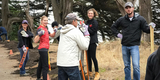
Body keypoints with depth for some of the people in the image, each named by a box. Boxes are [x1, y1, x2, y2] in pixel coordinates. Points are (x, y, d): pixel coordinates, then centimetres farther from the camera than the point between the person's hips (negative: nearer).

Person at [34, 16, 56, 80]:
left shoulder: (45, 28, 14)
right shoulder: (40, 29, -14)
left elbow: (52, 35, 23)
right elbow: (35, 41, -22)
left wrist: (55, 31, 4)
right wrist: (39, 34, -39)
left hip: (45, 49, 10)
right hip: (43, 49, -10)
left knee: (41, 65, 18)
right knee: (45, 67, -12)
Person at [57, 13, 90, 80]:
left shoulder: (62, 31, 15)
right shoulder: (76, 31, -7)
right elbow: (84, 47, -5)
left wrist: (83, 33, 19)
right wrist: (86, 35, 7)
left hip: (60, 63, 7)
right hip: (71, 64, -7)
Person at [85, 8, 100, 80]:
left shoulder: (95, 22, -7)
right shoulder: (87, 22, 12)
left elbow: (92, 32, -14)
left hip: (93, 41, -7)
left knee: (93, 57, -7)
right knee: (88, 57, 9)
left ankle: (97, 73, 1)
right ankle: (90, 72, 19)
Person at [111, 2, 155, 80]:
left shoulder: (140, 19, -3)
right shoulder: (122, 19, 4)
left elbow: (146, 29, -5)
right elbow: (113, 27, 19)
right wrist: (118, 34, 6)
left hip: (134, 46, -3)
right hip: (124, 46, 3)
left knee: (136, 66, -12)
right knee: (127, 66, 11)